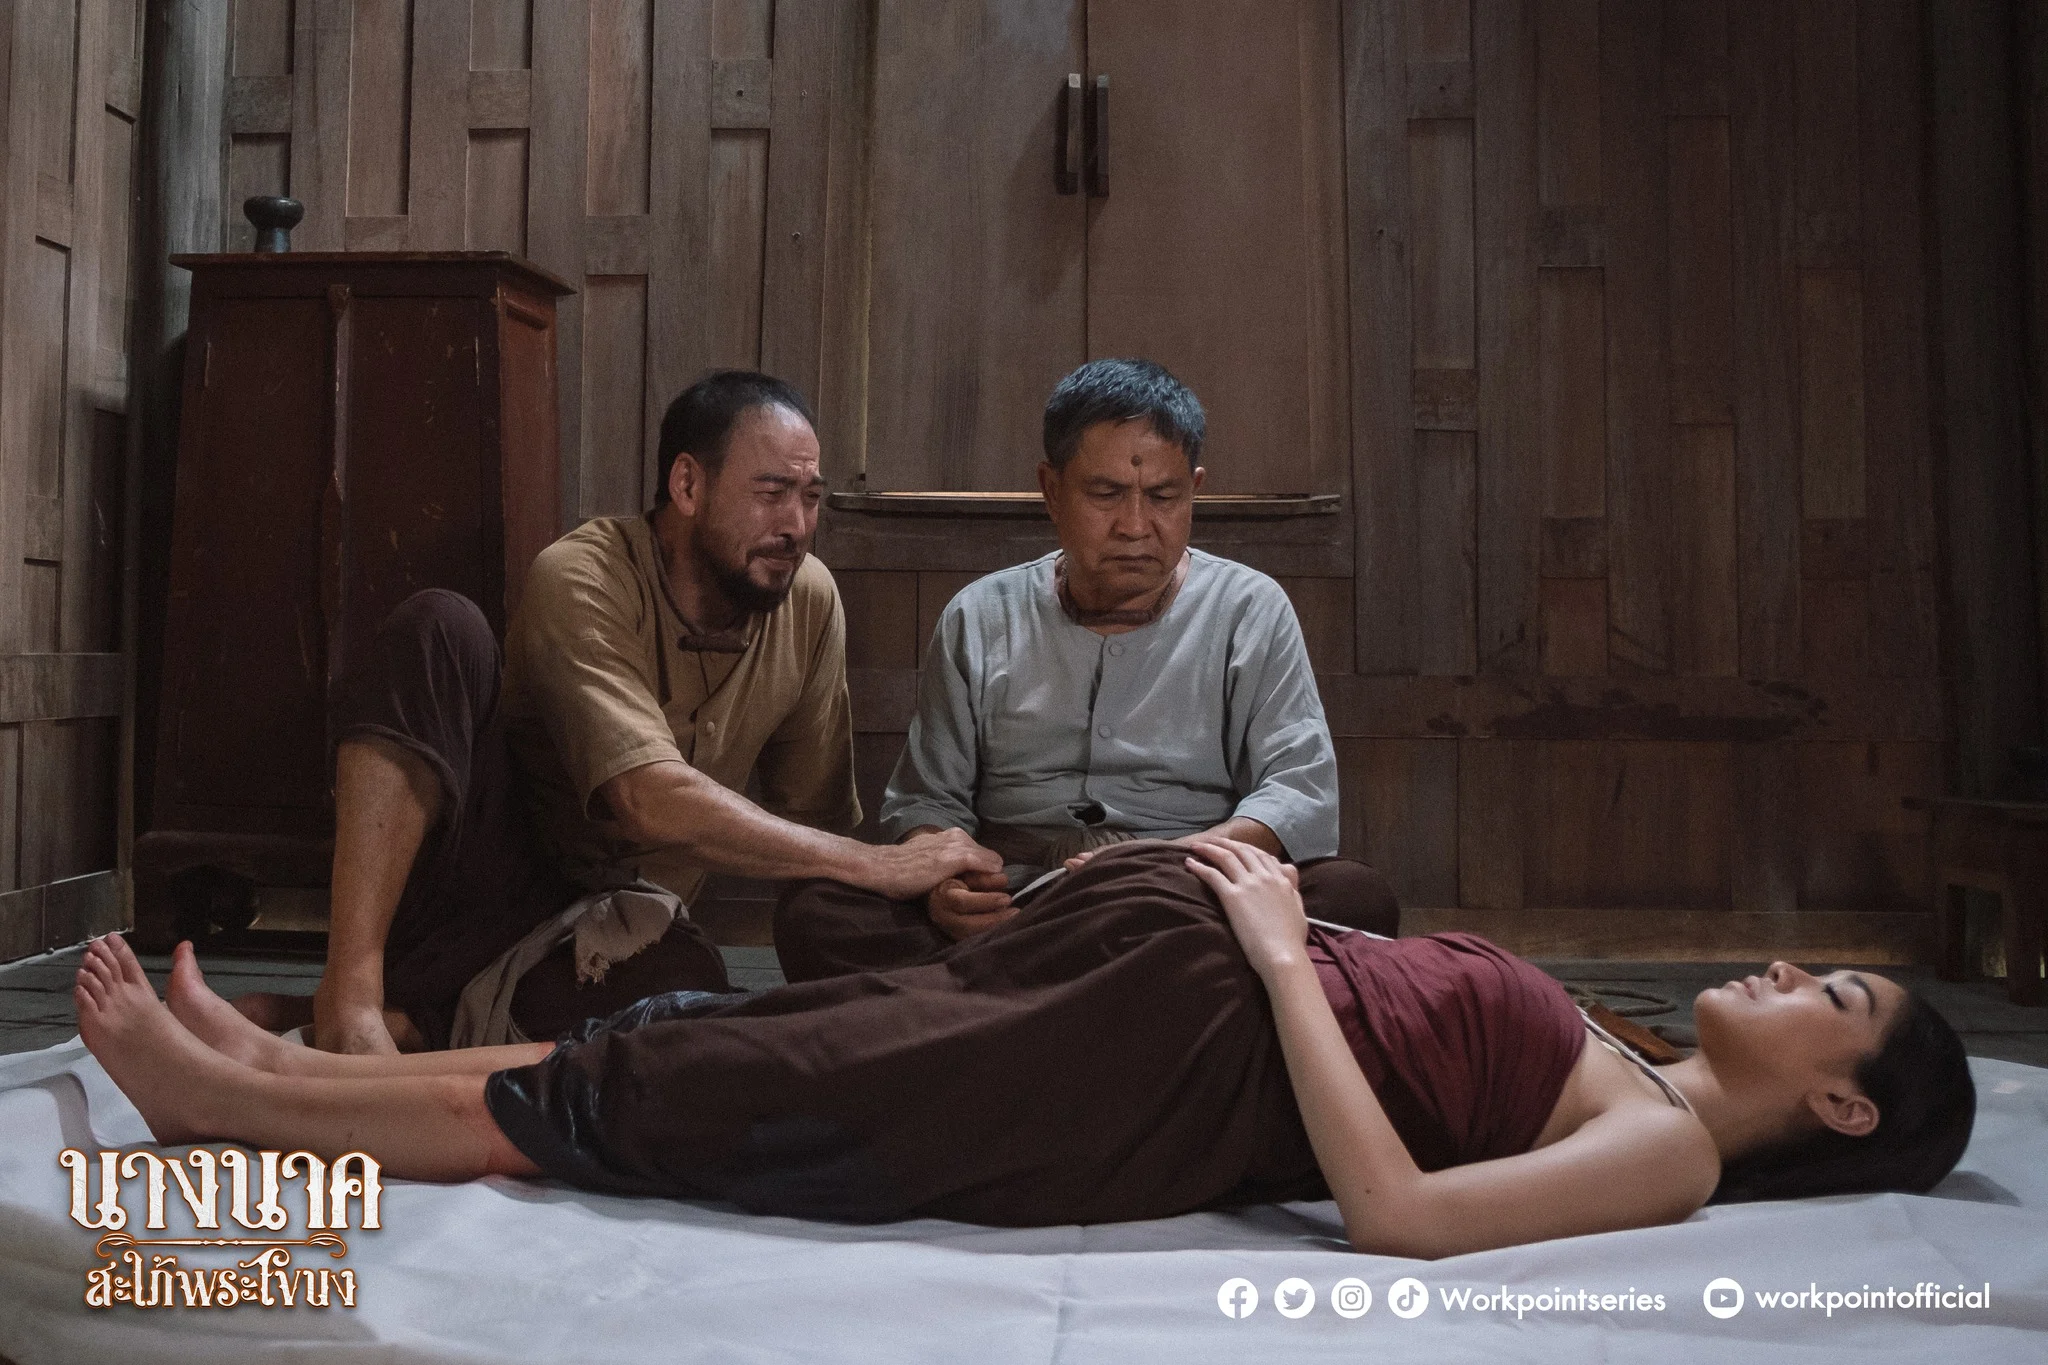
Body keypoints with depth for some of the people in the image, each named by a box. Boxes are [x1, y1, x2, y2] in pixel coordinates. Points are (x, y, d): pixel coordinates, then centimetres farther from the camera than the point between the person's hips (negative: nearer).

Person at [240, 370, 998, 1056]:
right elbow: (653, 801, -31)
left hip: (603, 928, 3)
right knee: (439, 629, -26)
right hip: (489, 874, -3)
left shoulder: (809, 601, -4)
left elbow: (816, 817, 2)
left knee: (685, 985, -34)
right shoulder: (580, 580, -19)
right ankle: (351, 994, -31)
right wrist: (879, 866, -30)